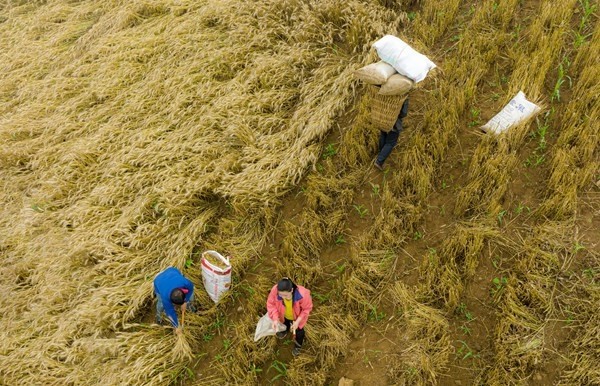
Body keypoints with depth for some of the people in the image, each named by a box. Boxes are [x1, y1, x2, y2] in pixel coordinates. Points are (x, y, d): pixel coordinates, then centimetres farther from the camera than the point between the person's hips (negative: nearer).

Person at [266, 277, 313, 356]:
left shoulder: (302, 295, -46)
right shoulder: (275, 290, -41)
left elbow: (307, 308, -26)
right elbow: (271, 304, -21)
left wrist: (297, 321, -29)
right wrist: (275, 319, -31)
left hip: (298, 317, -2)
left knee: (299, 331, 26)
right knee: (284, 324, 35)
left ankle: (297, 346, 60)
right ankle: (285, 330, 74)